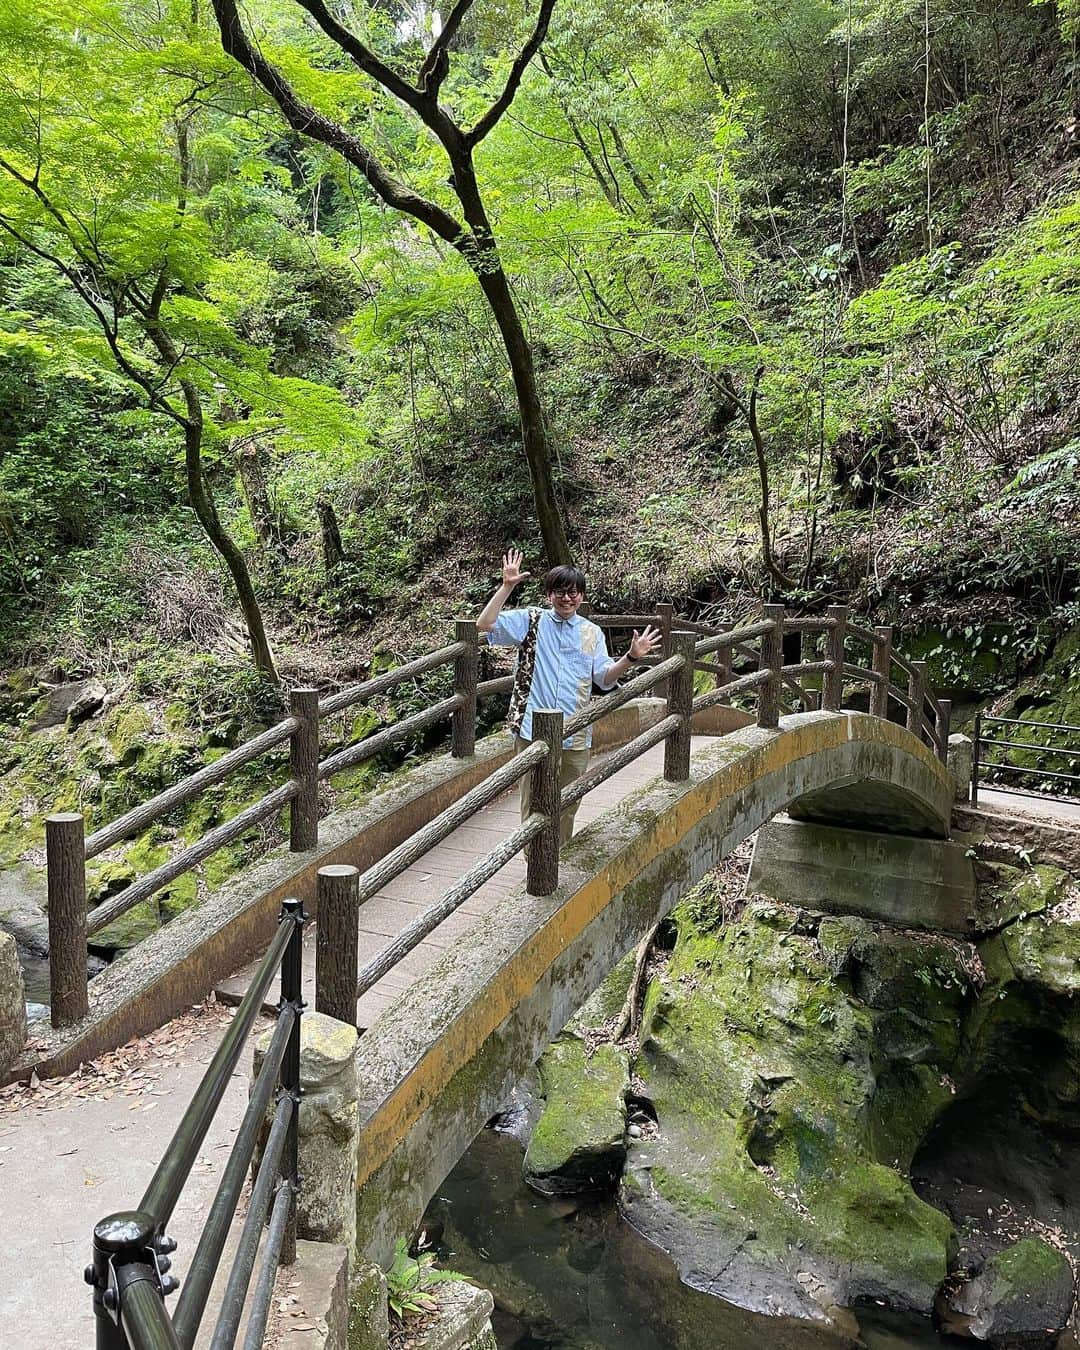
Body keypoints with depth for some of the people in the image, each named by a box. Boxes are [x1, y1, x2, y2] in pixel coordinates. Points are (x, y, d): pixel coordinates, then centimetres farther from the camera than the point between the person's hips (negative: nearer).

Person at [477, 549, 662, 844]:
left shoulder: (592, 633, 10)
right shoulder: (531, 621, 2)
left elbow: (605, 678, 6)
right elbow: (485, 624, -9)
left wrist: (631, 657, -10)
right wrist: (507, 586, -14)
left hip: (576, 734, 3)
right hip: (533, 730, -3)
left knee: (568, 804, 14)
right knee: (534, 802, 0)